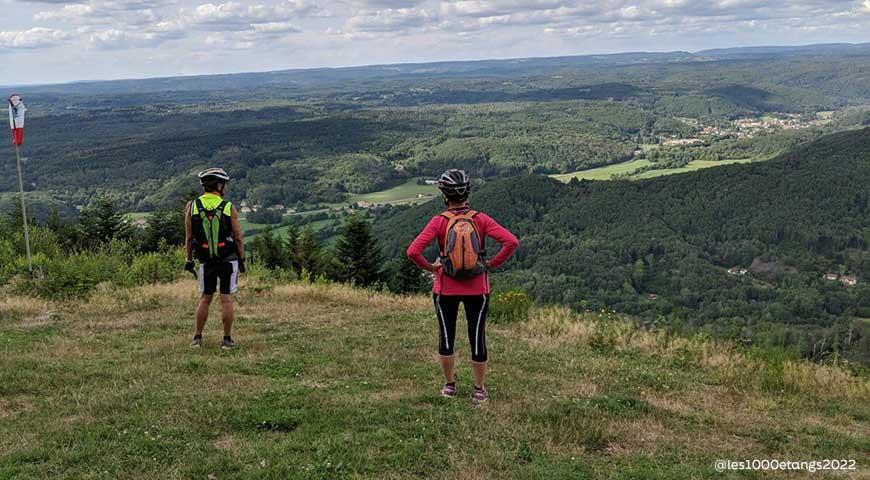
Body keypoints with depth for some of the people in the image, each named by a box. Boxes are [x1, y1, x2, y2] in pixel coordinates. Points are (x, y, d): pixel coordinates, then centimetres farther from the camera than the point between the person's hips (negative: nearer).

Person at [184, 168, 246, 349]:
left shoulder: (192, 206, -3)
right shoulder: (229, 208, -8)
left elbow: (189, 238, 0)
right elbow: (238, 237, -5)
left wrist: (189, 260, 9)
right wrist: (242, 259, 5)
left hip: (206, 261, 2)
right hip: (228, 259, -2)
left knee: (205, 298, 14)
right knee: (226, 299, 4)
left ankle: (197, 338, 15)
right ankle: (227, 339, 7)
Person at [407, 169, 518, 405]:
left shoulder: (439, 221, -11)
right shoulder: (480, 219, -7)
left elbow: (413, 251, -19)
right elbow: (511, 242, -15)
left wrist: (429, 267, -2)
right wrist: (493, 264, -3)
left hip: (446, 289, 0)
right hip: (477, 289, 1)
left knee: (446, 337, 16)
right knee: (477, 338, 10)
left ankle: (449, 386, 28)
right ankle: (479, 391, 19)